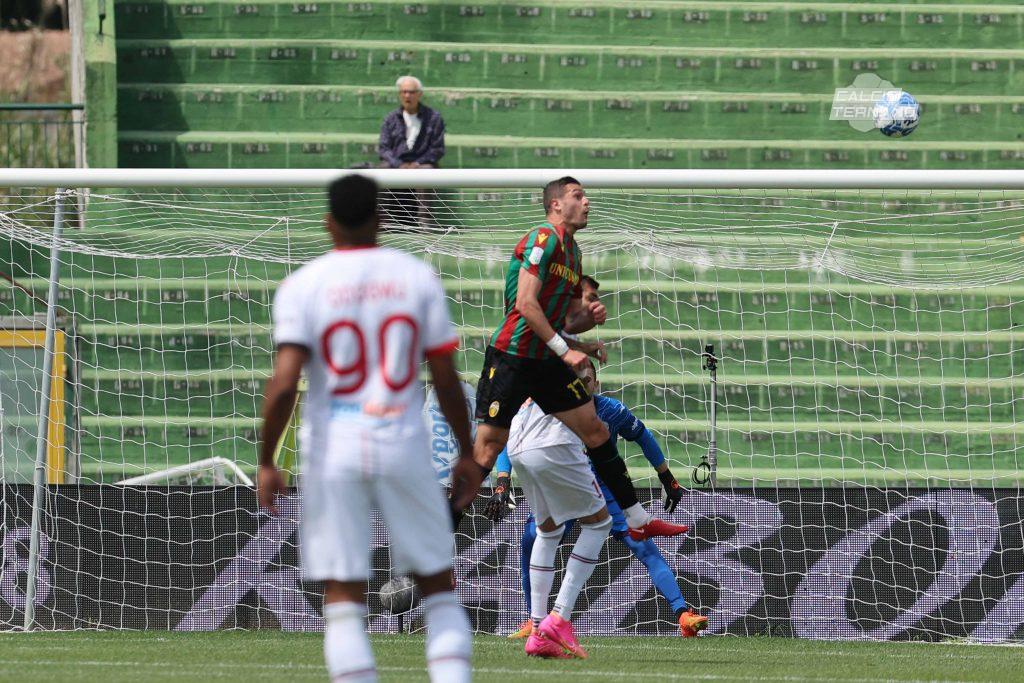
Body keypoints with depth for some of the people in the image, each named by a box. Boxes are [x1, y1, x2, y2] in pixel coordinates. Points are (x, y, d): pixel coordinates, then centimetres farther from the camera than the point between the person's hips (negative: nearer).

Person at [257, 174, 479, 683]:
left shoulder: (303, 286, -4)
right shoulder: (417, 278, 1)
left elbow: (284, 384, -13)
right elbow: (446, 380, 1)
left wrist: (265, 463, -4)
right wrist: (467, 453, 13)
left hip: (334, 451, -1)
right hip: (405, 449, 1)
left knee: (343, 601, 2)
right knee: (438, 586, 12)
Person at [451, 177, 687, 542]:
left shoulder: (572, 252, 15)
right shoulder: (544, 238, -12)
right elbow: (526, 304, -21)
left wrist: (590, 317, -2)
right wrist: (564, 350, -19)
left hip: (548, 361, 9)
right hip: (511, 358, -9)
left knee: (596, 432, 9)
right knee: (486, 450, -11)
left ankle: (638, 521, 16)